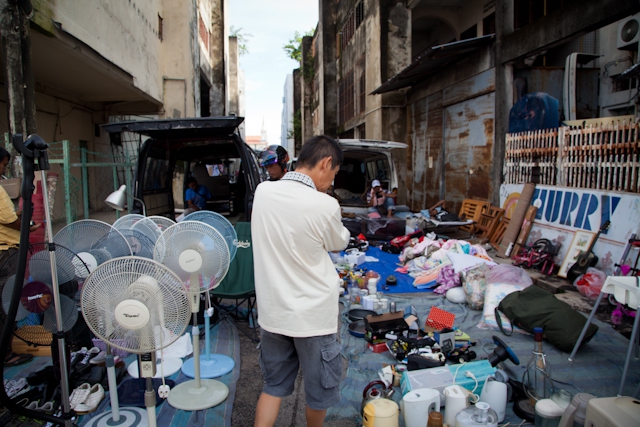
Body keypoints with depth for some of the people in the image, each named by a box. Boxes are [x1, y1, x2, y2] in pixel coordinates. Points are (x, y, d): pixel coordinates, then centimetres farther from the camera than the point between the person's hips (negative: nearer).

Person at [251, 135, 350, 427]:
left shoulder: (262, 192, -7)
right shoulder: (325, 206, -22)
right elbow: (340, 243, -2)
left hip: (272, 312, 5)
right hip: (312, 315, -5)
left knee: (274, 386, 22)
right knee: (319, 390, 21)